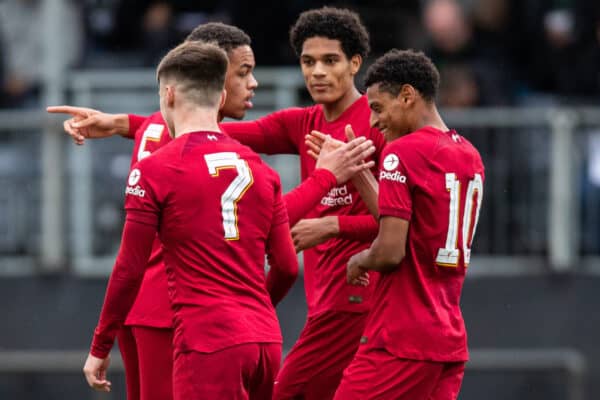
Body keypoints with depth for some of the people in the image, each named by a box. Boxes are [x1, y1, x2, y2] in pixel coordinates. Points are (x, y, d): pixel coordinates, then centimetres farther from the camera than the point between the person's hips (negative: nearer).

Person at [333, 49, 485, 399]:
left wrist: (359, 261, 3)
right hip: (452, 343, 8)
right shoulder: (470, 155, 14)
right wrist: (357, 172, 20)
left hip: (402, 343, -8)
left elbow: (390, 251, -17)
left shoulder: (402, 153, -11)